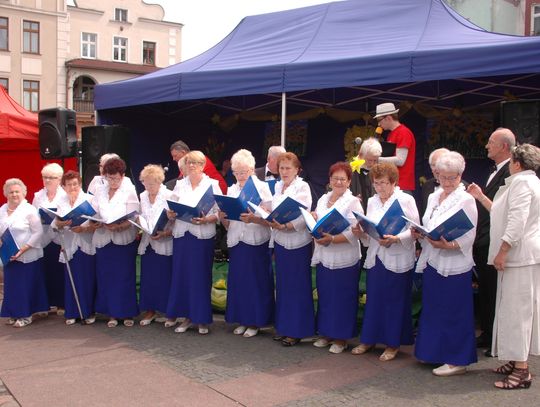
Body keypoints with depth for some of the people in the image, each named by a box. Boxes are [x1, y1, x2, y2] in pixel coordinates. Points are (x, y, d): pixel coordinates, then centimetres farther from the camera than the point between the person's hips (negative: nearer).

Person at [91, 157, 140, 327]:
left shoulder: (129, 192, -1)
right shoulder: (100, 191, 10)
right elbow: (94, 213, 8)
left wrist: (118, 227, -26)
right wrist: (94, 223, -14)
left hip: (124, 240, -3)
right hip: (103, 240, 3)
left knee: (125, 277, 1)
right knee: (106, 277, 4)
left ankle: (127, 313, 12)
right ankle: (112, 313, 14)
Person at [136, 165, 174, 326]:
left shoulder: (170, 196, -6)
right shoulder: (142, 196, 11)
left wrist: (165, 233, -23)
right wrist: (138, 221, -1)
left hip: (164, 244, -5)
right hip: (147, 242, 5)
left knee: (165, 278, -1)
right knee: (148, 278, 7)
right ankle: (150, 310, 19)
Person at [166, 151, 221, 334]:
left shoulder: (212, 184, 2)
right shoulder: (180, 184, 13)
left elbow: (220, 212, -4)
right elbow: (172, 208, 13)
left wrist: (206, 220, -20)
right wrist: (170, 213, -9)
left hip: (203, 235, -3)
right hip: (181, 234, 4)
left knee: (201, 276, 1)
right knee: (181, 275, 5)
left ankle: (202, 319, 12)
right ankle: (187, 316, 17)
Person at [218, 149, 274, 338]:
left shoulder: (262, 187, -1)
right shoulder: (231, 190, 11)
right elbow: (228, 224, 12)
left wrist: (253, 219, -25)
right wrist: (223, 218, -9)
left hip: (257, 243, -4)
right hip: (236, 242, 4)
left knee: (257, 282, 0)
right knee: (238, 281, 7)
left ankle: (255, 322, 11)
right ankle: (242, 320, 19)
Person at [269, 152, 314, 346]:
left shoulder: (303, 187, -7)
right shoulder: (277, 187, 12)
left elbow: (304, 216, -17)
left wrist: (285, 225, -30)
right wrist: (272, 222, -4)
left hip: (298, 243, -6)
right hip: (280, 242, 6)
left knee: (298, 286, 0)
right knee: (283, 285, 11)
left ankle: (297, 330, 7)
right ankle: (283, 327, 21)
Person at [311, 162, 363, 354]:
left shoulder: (353, 203, -7)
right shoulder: (323, 199, 13)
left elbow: (354, 232, -15)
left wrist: (332, 239, -25)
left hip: (343, 260, -6)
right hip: (323, 257, 6)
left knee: (342, 299, 1)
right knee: (324, 296, 12)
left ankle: (341, 338, 13)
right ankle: (326, 333, 25)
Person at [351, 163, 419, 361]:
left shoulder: (406, 200, -5)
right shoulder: (372, 202, 11)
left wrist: (396, 239, -25)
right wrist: (362, 232, -8)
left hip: (398, 259, -5)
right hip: (375, 257, 5)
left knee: (395, 301, 3)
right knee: (373, 298, 10)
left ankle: (393, 343, 15)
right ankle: (369, 339, 23)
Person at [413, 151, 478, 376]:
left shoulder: (466, 200, -9)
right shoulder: (434, 197, 13)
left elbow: (469, 235, -14)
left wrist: (448, 244, -29)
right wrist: (418, 234, -1)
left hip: (454, 264, -7)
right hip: (432, 261, 7)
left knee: (453, 312, -1)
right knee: (432, 308, 13)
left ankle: (457, 360, 8)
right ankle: (435, 351, 27)